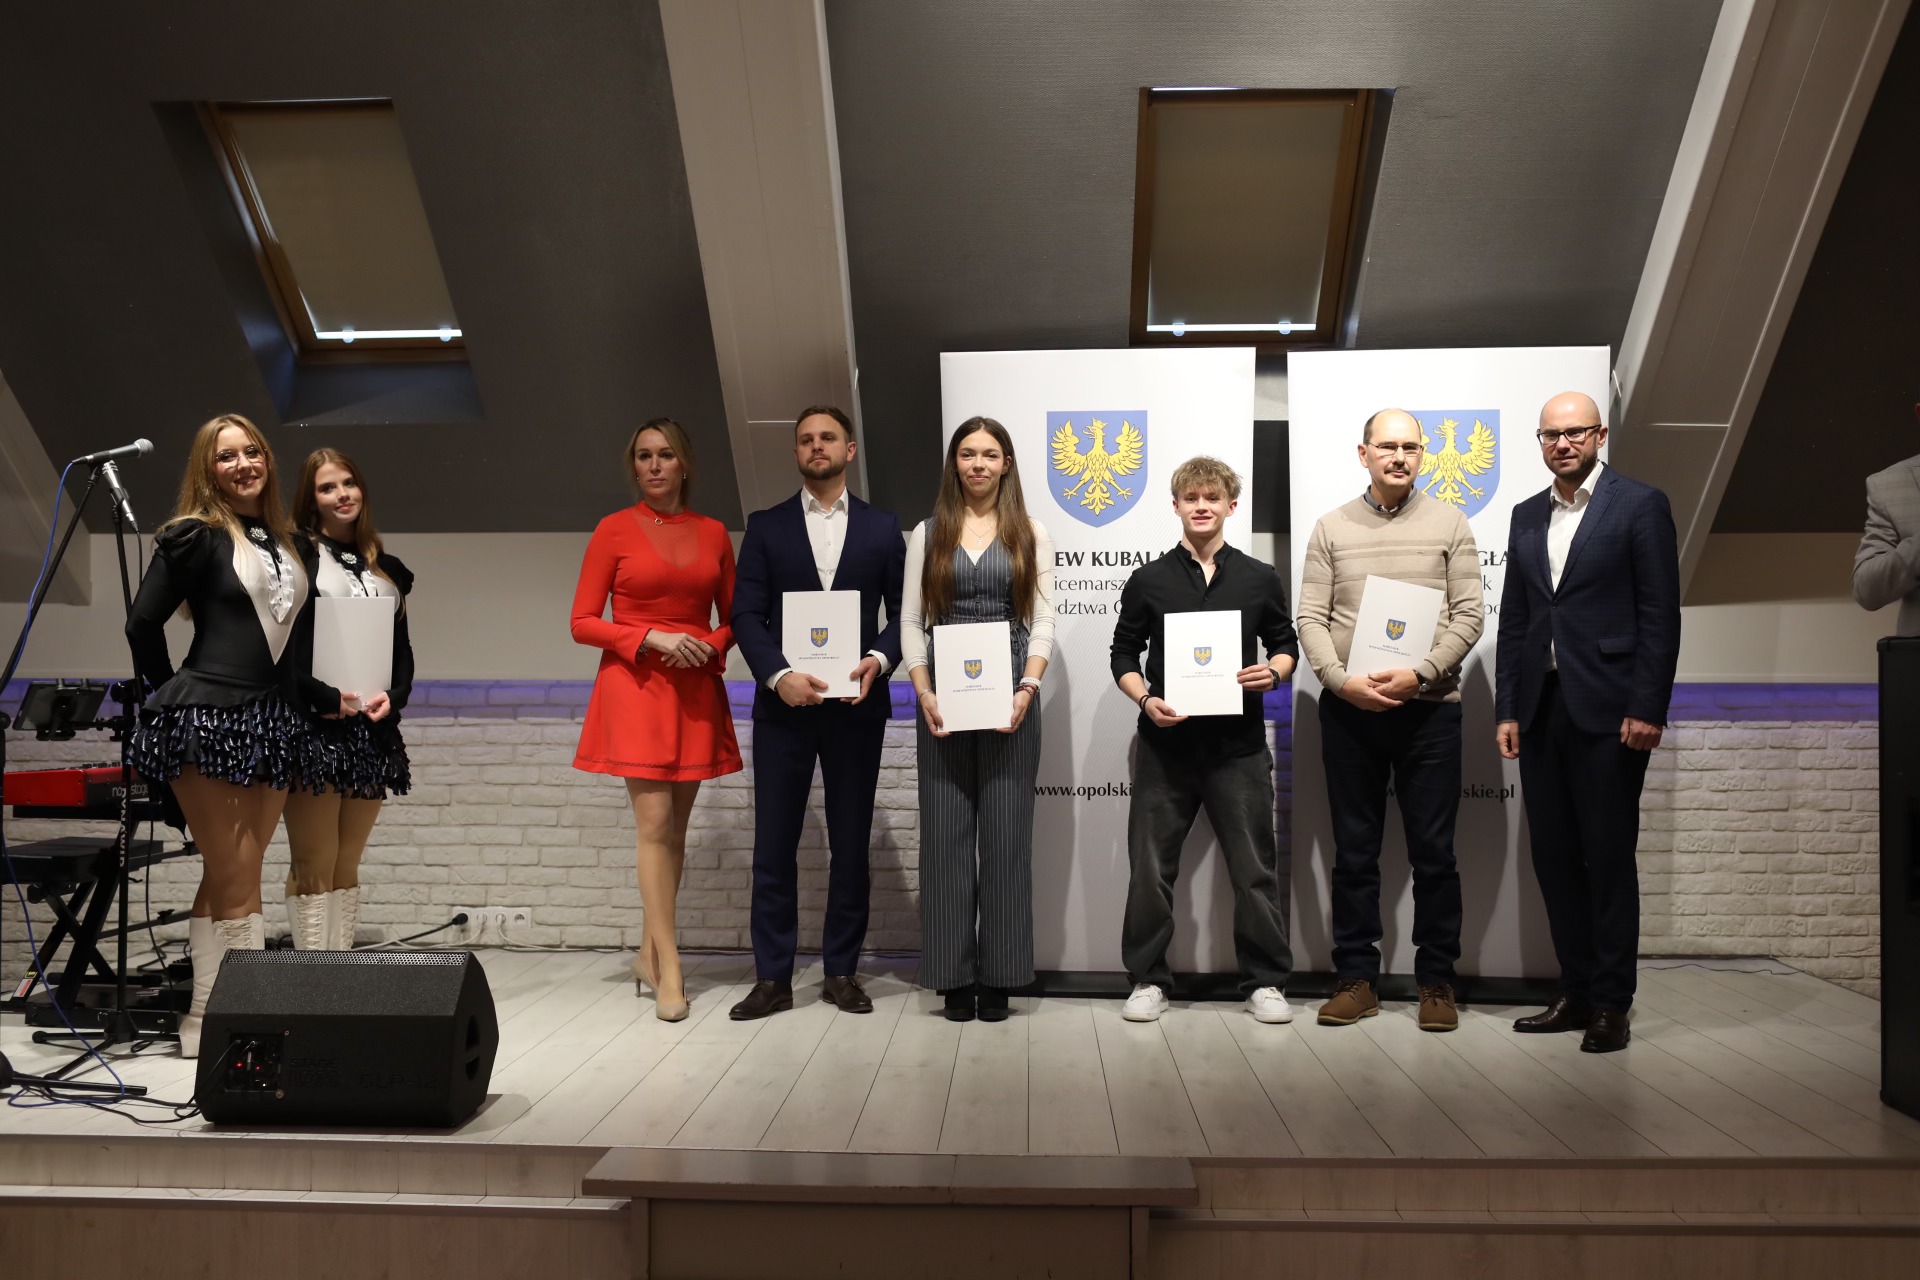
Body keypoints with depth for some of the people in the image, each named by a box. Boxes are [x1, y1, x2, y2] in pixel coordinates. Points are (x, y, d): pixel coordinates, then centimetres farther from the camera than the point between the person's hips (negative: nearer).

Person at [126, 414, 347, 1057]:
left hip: (271, 721, 6)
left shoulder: (287, 543, 15)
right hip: (207, 717, -6)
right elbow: (143, 623, -1)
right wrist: (172, 692, 6)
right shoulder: (196, 536, -3)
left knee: (230, 879, 8)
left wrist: (322, 696, 15)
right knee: (236, 880, -5)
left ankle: (206, 1018, 14)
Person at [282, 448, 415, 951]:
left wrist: (393, 695, -3)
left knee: (347, 868, 9)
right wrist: (328, 697, -16)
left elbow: (403, 647, 16)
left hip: (373, 728, 5)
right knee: (314, 867, -4)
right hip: (313, 725, -5)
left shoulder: (387, 568, 18)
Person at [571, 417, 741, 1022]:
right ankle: (669, 970, -6)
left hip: (696, 691, 3)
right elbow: (582, 622, -1)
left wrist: (711, 646, -7)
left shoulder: (713, 534, 9)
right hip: (635, 686, -3)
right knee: (653, 823, -10)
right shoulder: (614, 530, 1)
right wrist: (652, 638, -14)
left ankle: (649, 952, 22)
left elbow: (733, 618, 14)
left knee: (673, 828, 9)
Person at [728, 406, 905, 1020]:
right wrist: (779, 675, -15)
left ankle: (842, 971, 18)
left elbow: (902, 612, 6)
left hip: (855, 707, 0)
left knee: (850, 844, 6)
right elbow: (746, 614, 0)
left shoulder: (882, 527, 9)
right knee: (774, 844, 2)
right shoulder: (766, 526, 8)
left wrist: (879, 659, -13)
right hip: (783, 705, 0)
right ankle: (772, 977, 12)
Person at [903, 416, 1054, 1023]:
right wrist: (923, 691, -9)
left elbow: (1043, 620, 2)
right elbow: (911, 621, 5)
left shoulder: (1030, 535, 8)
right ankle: (954, 975, 12)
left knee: (1006, 833, 2)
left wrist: (1028, 688, -12)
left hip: (1009, 697, -1)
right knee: (946, 832, 3)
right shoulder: (928, 534, 10)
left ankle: (998, 976, 12)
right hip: (944, 698, 1)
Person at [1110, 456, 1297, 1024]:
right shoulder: (1148, 580, 5)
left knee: (1256, 867, 5)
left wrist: (1274, 671, -7)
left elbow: (1285, 644, 15)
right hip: (1165, 743, 0)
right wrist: (1146, 700, -10)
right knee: (1151, 866, 5)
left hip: (1238, 744, 0)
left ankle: (1266, 981, 19)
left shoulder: (1260, 579, 7)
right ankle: (1148, 980, 19)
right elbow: (1123, 656, 8)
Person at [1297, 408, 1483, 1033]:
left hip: (1429, 707, -1)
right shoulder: (1332, 528, 8)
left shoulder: (1448, 523, 5)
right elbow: (1310, 619, 2)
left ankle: (1436, 981, 15)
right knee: (1354, 851, 7)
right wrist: (1343, 680, -13)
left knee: (1433, 851, 3)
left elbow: (1469, 615, -1)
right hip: (1348, 709, 1)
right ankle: (1357, 979, 16)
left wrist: (1418, 674, -14)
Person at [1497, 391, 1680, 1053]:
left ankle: (1611, 1003, 10)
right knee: (1554, 857, 8)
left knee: (1608, 858, 0)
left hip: (1606, 709, -5)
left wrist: (1647, 709, -12)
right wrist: (1507, 710, 8)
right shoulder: (1527, 516, 15)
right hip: (1541, 707, 5)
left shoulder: (1640, 504, -1)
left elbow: (1660, 615, -6)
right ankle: (1576, 993, 18)